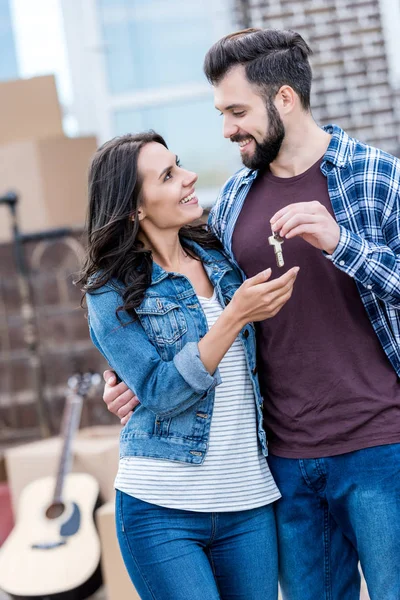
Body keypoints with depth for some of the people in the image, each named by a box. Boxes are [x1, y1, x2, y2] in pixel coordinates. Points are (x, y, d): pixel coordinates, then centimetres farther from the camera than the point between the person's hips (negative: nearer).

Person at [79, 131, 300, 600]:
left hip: (248, 500, 4)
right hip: (161, 509, -4)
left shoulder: (218, 257, 7)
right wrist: (235, 314, -20)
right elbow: (161, 393, -15)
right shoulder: (111, 292, -5)